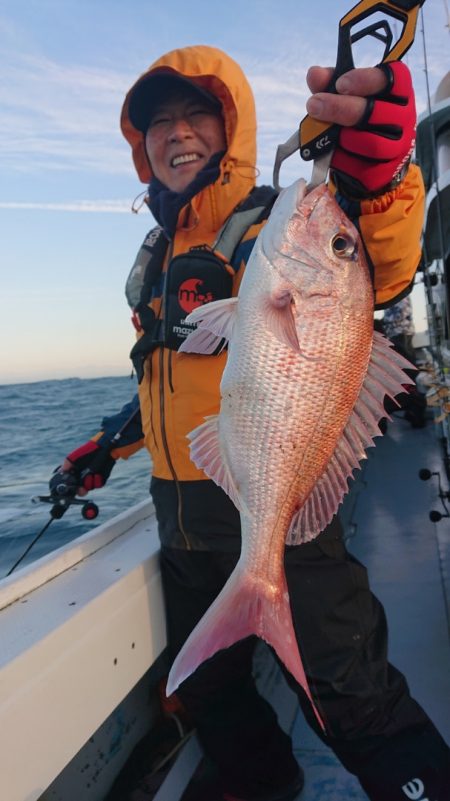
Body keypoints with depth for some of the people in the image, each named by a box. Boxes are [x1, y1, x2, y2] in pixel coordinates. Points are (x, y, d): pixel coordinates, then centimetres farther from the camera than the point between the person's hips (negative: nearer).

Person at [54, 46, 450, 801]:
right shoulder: (157, 258, 14)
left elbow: (377, 272, -29)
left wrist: (380, 179, -47)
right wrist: (108, 446, 23)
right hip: (182, 516, 8)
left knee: (348, 700, -3)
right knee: (208, 690, 22)